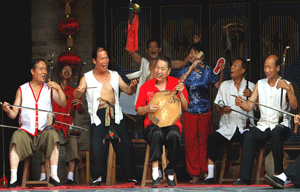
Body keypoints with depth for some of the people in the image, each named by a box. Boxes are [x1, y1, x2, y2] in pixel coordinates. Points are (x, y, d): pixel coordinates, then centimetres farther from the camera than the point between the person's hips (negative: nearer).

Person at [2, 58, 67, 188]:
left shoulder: (49, 89, 15)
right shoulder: (22, 90, 14)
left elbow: (63, 104, 0)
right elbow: (14, 114, 8)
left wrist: (58, 88, -14)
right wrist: (8, 110, -15)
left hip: (44, 130, 0)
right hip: (26, 130, 0)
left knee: (52, 135, -32)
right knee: (17, 137, -31)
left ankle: (54, 175, -30)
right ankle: (13, 178, -34)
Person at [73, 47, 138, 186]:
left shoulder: (114, 76, 18)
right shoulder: (87, 78, 9)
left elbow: (128, 91, 16)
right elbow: (76, 96, -1)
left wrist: (132, 86, -7)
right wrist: (78, 91, -25)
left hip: (115, 114, 2)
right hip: (98, 115, -2)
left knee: (125, 144, -7)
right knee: (96, 147, -17)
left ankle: (130, 176, 3)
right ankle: (97, 177, -2)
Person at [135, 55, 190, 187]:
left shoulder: (176, 84, 7)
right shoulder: (146, 86, 8)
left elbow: (185, 108, 5)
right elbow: (138, 111, 10)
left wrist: (180, 94, -12)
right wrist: (147, 109, -12)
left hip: (172, 123, 0)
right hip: (153, 125, 0)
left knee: (174, 134, -36)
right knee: (157, 133, -37)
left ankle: (170, 174, -22)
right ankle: (155, 174, -38)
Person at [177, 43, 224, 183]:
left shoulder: (207, 70, 6)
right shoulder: (185, 70, 7)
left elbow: (219, 86, 2)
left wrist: (221, 72, -7)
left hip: (205, 111, 0)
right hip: (189, 112, 0)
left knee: (204, 142, 2)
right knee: (191, 142, -3)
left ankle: (206, 171, 10)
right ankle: (195, 174, 3)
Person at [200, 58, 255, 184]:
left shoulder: (251, 86, 10)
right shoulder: (225, 85, 18)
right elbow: (217, 107, 15)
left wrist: (252, 95, -14)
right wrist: (222, 109, -8)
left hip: (245, 128, -3)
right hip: (227, 128, 3)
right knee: (213, 138, -26)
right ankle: (210, 176, -25)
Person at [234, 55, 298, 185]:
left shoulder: (286, 85, 5)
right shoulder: (260, 84, 15)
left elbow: (294, 106, -9)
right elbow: (248, 106, 6)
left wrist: (288, 89, -22)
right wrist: (241, 103, -16)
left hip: (281, 125, -3)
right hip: (263, 125, 3)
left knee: (276, 133, -38)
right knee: (249, 135, -28)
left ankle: (279, 173, -30)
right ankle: (244, 178, -31)